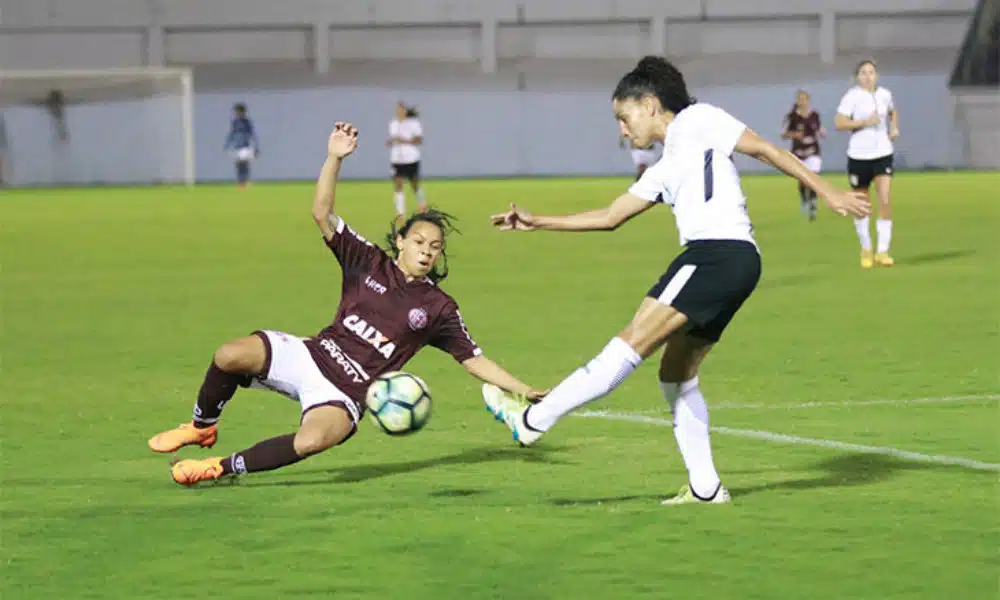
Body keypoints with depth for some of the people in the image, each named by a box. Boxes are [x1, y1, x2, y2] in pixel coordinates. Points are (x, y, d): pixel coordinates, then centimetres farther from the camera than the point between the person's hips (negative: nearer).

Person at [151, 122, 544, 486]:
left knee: (313, 440, -38)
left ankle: (222, 467, -19)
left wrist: (524, 391, 2)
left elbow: (473, 360, 9)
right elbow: (322, 214, 0)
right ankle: (202, 427, 3)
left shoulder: (438, 308, 6)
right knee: (231, 355, -27)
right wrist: (334, 158, -12)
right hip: (312, 355, 2)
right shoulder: (370, 264, 7)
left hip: (345, 394, -2)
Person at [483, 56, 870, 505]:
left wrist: (827, 193, -2)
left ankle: (535, 418, -18)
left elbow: (766, 150, 3)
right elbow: (610, 217, 32)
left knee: (635, 340, -13)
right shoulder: (663, 172, 29)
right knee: (676, 373, 11)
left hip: (722, 250, -10)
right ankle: (705, 487, 11)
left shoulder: (697, 122, 7)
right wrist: (538, 223, 28)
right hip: (713, 259, 10)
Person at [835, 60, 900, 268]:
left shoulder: (885, 94, 5)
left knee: (886, 201, -12)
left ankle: (882, 251, -8)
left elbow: (893, 112, 27)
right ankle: (866, 249, 28)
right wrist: (864, 122, -23)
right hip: (859, 155, -2)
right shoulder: (852, 96, -9)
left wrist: (894, 128, 9)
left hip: (883, 153, 2)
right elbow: (839, 124, -16)